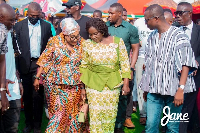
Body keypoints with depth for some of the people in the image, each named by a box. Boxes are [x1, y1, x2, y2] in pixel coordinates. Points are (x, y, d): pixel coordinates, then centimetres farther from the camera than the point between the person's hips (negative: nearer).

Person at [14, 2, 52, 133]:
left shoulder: (46, 26, 4)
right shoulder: (19, 26, 3)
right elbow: (17, 47, 0)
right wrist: (18, 65, -6)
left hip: (40, 64, 0)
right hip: (25, 65, 1)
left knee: (38, 96, 2)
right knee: (27, 96, 8)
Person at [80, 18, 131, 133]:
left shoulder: (118, 42, -5)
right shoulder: (87, 44, -2)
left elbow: (125, 64, -1)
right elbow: (84, 66, 6)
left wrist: (126, 84, -5)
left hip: (113, 84, 0)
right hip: (93, 84, 0)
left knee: (110, 114, 8)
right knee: (95, 114, 0)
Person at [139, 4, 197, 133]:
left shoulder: (179, 35, -7)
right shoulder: (152, 37, 12)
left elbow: (185, 64, -11)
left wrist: (180, 89, -19)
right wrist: (146, 88, 15)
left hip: (173, 89, -5)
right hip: (154, 89, 5)